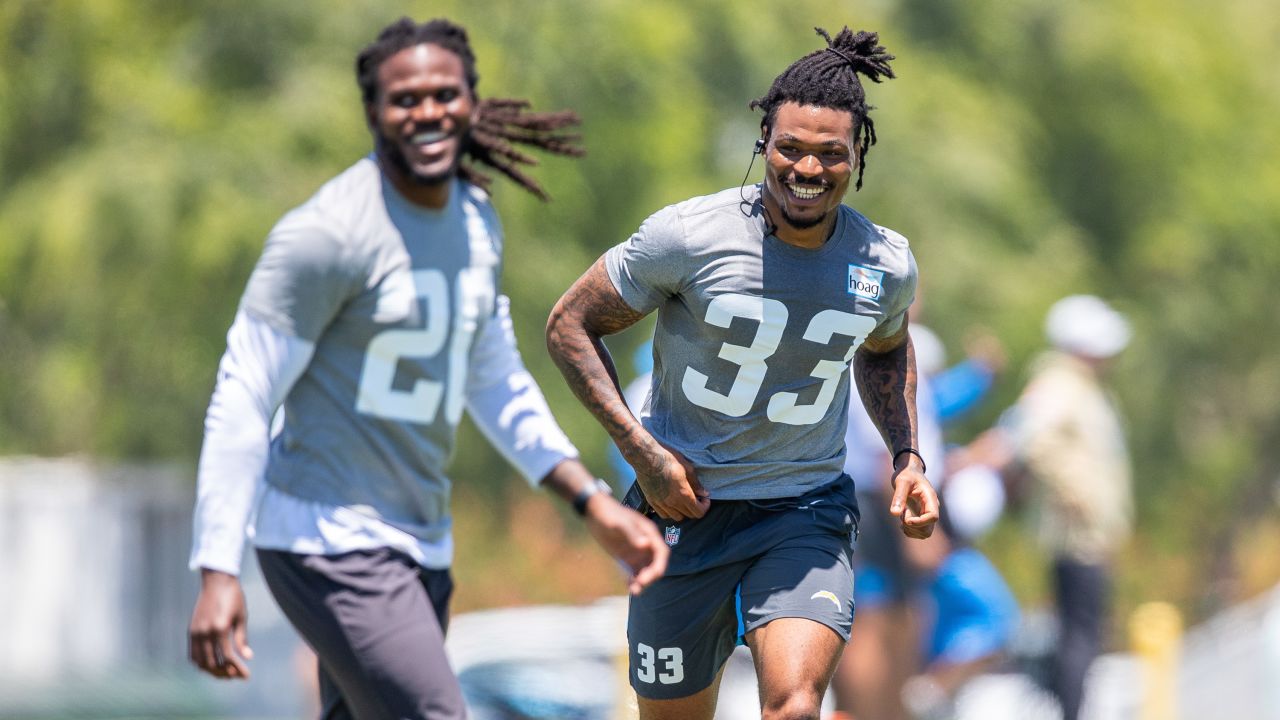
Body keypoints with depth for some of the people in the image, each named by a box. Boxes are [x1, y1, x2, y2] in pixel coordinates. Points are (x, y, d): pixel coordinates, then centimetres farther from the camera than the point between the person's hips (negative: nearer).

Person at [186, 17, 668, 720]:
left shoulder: (476, 220, 9)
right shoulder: (326, 234, -16)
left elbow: (495, 381, 23)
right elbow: (240, 402, -16)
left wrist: (594, 503, 16)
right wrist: (217, 574, -22)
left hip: (421, 544, 8)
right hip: (331, 543, -8)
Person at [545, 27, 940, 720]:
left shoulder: (887, 266, -5)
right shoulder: (688, 236, -16)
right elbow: (570, 325, -5)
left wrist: (908, 460, 6)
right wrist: (643, 453, -13)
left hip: (807, 513, 1)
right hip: (685, 506, -1)